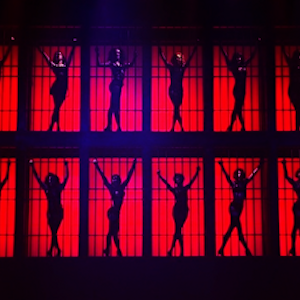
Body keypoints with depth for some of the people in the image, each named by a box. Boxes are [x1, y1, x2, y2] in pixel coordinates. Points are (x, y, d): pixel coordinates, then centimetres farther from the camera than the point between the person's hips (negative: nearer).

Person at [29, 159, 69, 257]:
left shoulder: (59, 188, -4)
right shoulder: (47, 188, 3)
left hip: (58, 212, -3)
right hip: (50, 212, 3)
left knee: (54, 231, -3)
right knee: (53, 232, 7)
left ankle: (51, 250, -1)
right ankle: (58, 250, 13)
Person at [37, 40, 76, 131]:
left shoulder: (66, 65, 15)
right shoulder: (54, 65, 9)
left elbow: (71, 54, 19)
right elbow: (44, 55, 10)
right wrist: (38, 47, 10)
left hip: (63, 88, 3)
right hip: (57, 87, -3)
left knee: (57, 107, 6)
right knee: (56, 107, -6)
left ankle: (51, 127, 9)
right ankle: (58, 128, -4)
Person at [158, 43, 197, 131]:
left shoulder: (182, 68, 6)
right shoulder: (171, 67, 0)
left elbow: (190, 58, 6)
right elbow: (164, 58, -3)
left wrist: (195, 48, 3)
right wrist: (160, 49, -9)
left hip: (179, 90, 3)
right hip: (172, 89, -3)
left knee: (176, 109, 6)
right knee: (176, 108, -8)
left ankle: (173, 128, 12)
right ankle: (181, 127, -6)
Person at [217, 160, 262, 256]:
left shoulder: (244, 183, 7)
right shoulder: (233, 183, -3)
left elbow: (253, 174, 7)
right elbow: (227, 176, -16)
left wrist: (259, 166, 3)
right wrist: (222, 167, -29)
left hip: (239, 207, 5)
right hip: (234, 207, -5)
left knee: (232, 227, 8)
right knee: (239, 228, -5)